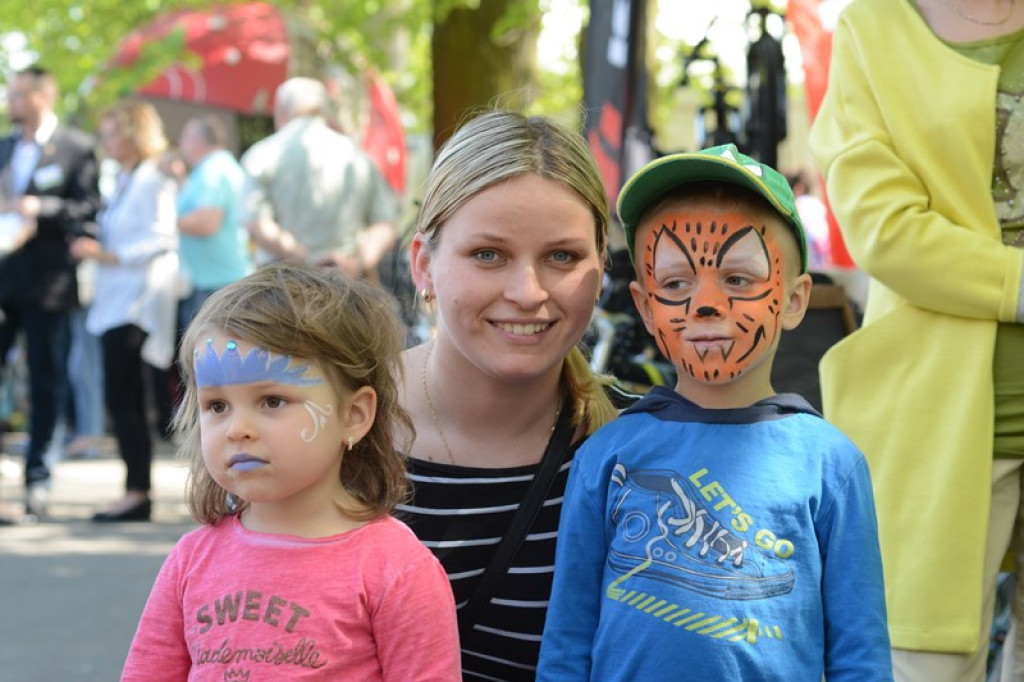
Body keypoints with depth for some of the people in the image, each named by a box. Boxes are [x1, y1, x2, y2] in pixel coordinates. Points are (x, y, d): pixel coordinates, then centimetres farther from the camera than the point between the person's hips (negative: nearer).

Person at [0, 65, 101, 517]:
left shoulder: (76, 149, -3)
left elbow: (89, 209, -8)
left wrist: (40, 209, -17)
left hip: (46, 281, -5)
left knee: (46, 380, 2)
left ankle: (36, 476, 10)